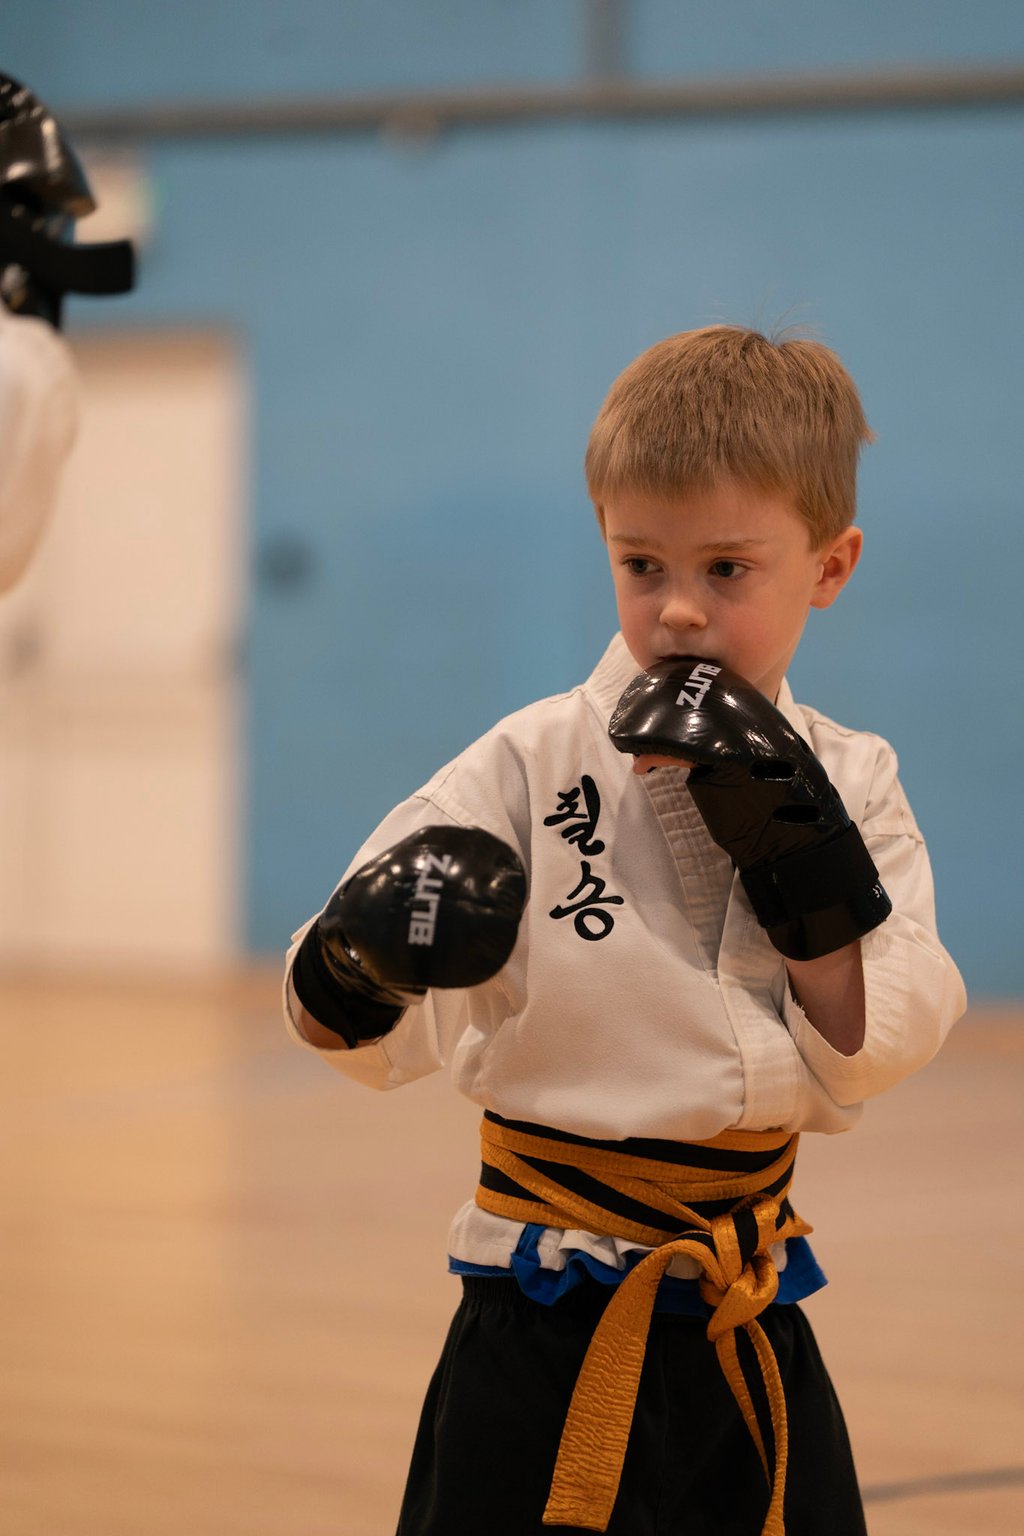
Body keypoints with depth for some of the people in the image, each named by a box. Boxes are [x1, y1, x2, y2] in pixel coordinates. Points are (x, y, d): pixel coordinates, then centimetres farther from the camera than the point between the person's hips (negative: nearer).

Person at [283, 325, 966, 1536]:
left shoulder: (845, 784, 2)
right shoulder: (533, 766, -8)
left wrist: (802, 860, -13)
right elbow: (366, 1039, -10)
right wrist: (354, 970, -32)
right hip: (550, 1332, -3)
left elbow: (865, 1058, -3)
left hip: (751, 1332, 3)